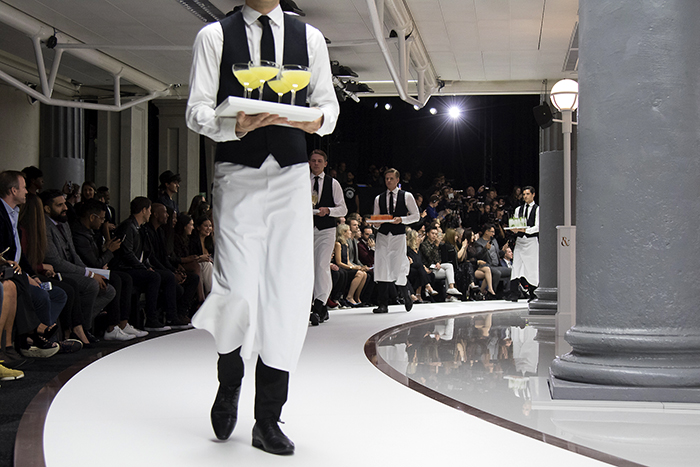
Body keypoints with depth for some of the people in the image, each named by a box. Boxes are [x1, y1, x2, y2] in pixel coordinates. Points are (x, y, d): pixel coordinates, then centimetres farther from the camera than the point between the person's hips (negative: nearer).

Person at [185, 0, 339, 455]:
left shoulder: (309, 37, 12)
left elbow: (328, 104, 14)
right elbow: (197, 111, 0)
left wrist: (318, 121, -10)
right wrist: (235, 125, -20)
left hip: (292, 176, 2)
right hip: (237, 174, -2)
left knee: (289, 293, -3)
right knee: (238, 293, -12)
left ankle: (269, 420, 8)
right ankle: (229, 382, 21)